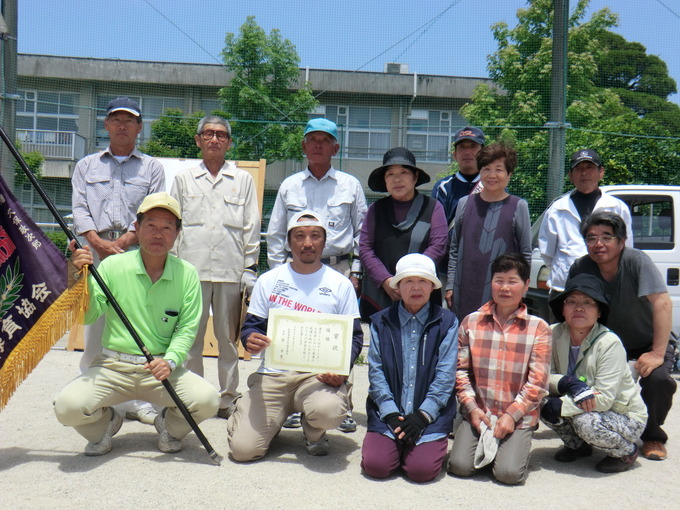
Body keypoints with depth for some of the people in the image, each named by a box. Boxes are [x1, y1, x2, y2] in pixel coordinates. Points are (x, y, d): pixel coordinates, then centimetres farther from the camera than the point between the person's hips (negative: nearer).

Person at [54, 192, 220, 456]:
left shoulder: (187, 274, 0)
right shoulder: (113, 266, -2)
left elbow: (187, 328, -1)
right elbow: (87, 316, -5)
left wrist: (170, 360, -19)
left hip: (162, 369, 0)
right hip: (113, 366, 0)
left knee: (207, 400, -25)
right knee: (68, 406, -25)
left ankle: (169, 424, 13)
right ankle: (107, 422, 14)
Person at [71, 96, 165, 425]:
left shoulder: (152, 167, 15)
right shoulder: (86, 166, 20)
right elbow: (79, 209, 8)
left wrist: (123, 242, -10)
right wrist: (99, 243, -9)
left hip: (138, 251, -1)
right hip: (96, 251, 1)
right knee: (93, 322, -2)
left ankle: (136, 399, 0)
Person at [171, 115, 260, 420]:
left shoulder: (243, 180, 13)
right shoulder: (183, 179, 15)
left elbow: (251, 227, 10)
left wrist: (250, 269, 4)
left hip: (231, 270, 0)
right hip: (192, 268, 1)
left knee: (229, 338, 3)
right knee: (191, 336, 2)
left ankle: (227, 398, 13)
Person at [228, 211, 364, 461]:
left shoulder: (341, 284, 7)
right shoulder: (268, 280, 9)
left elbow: (354, 336, 7)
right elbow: (250, 326, 10)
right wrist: (250, 340, -15)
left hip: (318, 375, 0)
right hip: (272, 375, 1)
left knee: (329, 411, -35)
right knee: (243, 449, -15)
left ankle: (314, 432, 5)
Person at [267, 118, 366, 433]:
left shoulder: (350, 186, 10)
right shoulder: (289, 186, 12)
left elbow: (362, 232, 10)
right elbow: (275, 234, 15)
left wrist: (356, 272, 2)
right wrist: (279, 272, 7)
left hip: (339, 269, -1)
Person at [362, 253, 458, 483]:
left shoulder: (446, 322, 3)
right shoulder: (381, 322, 7)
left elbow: (445, 376, -3)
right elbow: (375, 372, 1)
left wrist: (422, 415, -12)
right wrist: (391, 413, -11)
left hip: (431, 414, -1)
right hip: (388, 412, 1)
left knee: (422, 469, -19)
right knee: (376, 465, -17)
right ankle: (397, 442, 15)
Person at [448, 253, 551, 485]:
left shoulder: (539, 328, -1)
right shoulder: (471, 322, 4)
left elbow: (537, 381, -4)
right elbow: (460, 370, 4)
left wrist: (512, 414, -11)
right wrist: (472, 407, -7)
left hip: (518, 417, -1)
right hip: (478, 412, 2)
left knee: (509, 472, -18)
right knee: (459, 465, -15)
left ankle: (517, 446, 15)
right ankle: (484, 444, 17)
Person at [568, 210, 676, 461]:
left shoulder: (636, 260, -27)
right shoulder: (580, 268, -15)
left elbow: (663, 304, -33)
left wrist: (658, 353, -37)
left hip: (649, 341, -3)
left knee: (658, 378, -30)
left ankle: (652, 436, -1)